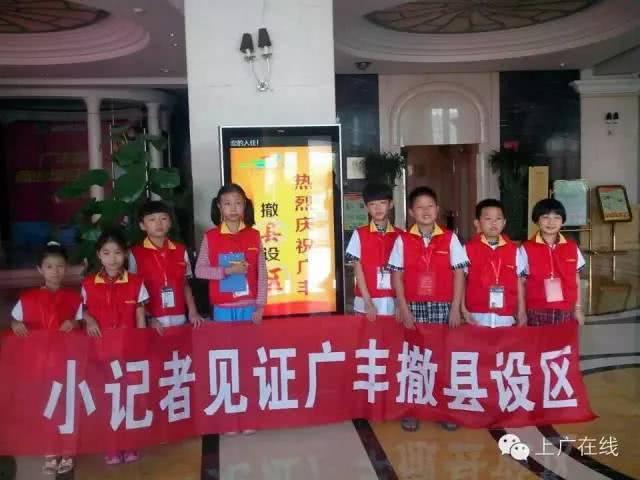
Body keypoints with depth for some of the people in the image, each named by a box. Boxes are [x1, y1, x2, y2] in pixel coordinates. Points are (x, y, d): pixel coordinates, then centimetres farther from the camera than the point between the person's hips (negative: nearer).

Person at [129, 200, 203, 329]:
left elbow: (185, 284, 11)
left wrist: (193, 312, 1)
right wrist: (147, 319, -9)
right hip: (153, 320, -2)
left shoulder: (181, 250, 5)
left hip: (179, 318, 3)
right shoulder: (135, 253, -3)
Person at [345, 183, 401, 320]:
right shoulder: (359, 234, -1)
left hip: (393, 302, 2)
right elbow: (358, 271, -4)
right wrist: (368, 303, -10)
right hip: (366, 303, -1)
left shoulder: (400, 235, 4)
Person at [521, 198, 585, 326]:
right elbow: (521, 283, 0)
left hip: (565, 312, 2)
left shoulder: (572, 248, 5)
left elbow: (576, 280, 11)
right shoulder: (526, 249, -3)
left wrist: (578, 308, 10)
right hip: (537, 312, -2)